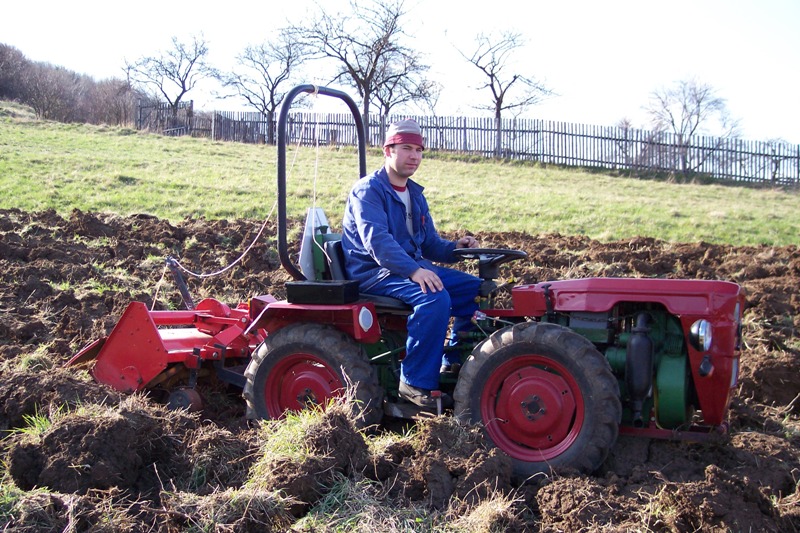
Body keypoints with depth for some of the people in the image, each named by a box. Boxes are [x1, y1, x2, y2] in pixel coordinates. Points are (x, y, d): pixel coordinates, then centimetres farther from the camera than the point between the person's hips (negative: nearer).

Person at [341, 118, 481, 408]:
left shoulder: (414, 194, 17)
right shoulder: (368, 190, -10)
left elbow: (429, 243, 19)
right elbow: (376, 240, -26)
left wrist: (454, 248, -3)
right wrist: (413, 270, -39)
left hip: (414, 267, 9)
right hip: (374, 273, -9)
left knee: (475, 288, 1)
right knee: (435, 298, -33)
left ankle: (454, 365, 9)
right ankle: (416, 382, -23)